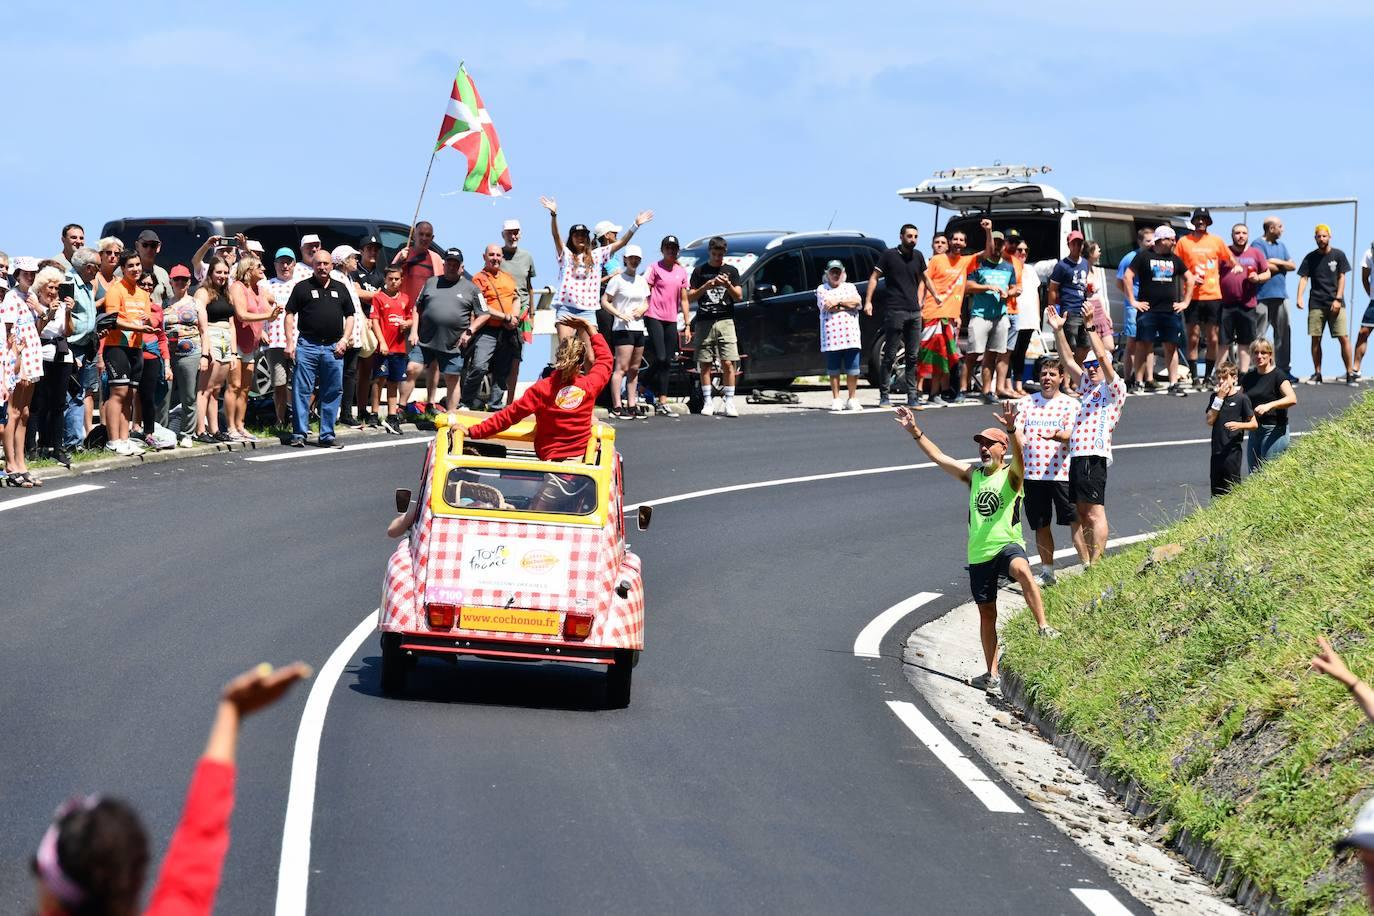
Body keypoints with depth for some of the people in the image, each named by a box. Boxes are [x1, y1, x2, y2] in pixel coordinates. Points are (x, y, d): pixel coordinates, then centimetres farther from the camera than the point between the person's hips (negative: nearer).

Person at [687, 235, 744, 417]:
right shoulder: (700, 271, 10)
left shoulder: (731, 271, 12)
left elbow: (739, 296, 6)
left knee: (728, 363, -8)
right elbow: (690, 297, 6)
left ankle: (728, 402, -7)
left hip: (725, 320, 0)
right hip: (704, 321, 0)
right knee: (705, 364, 0)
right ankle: (708, 402, 5)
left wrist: (728, 285, -13)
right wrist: (705, 287, -10)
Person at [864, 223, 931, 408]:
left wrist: (919, 301, 13)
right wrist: (868, 301, -10)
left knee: (913, 356, 7)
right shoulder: (889, 255, -2)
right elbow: (874, 277, -1)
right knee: (890, 356, -4)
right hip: (894, 311, -5)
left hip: (914, 312, 5)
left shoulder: (918, 257, 12)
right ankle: (884, 395, -1)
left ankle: (912, 395, 11)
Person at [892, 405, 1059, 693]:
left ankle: (1044, 626, -41)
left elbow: (1018, 454, -24)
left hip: (1007, 546, -5)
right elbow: (938, 457, 10)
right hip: (978, 554, 5)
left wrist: (1012, 430, -43)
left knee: (1022, 571, -40)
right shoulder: (972, 475, 12)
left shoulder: (1011, 475, -2)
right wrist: (915, 432, 0)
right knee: (987, 614, 12)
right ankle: (991, 675, 21)